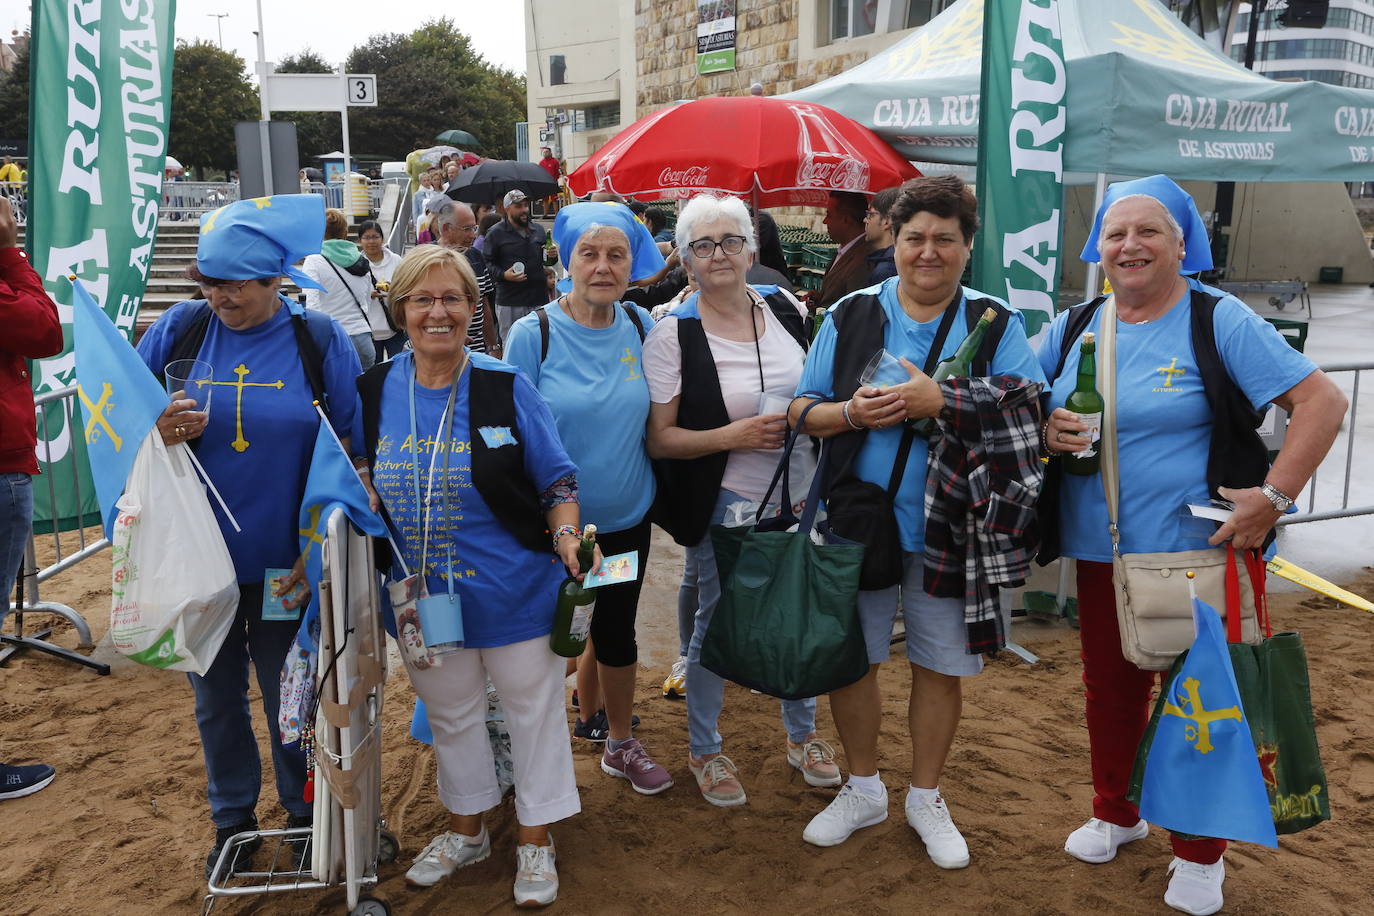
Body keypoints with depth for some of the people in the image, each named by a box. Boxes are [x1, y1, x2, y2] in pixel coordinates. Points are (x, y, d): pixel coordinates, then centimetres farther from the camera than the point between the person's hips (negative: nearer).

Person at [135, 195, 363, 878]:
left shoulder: (318, 339, -6)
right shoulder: (180, 328, -2)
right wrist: (156, 432, -18)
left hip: (285, 566, -2)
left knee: (291, 697, 13)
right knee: (216, 698, 17)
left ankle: (304, 811, 36)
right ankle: (232, 817, 38)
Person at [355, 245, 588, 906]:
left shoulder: (507, 387, -11)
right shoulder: (375, 392, -2)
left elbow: (556, 479, -6)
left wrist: (567, 536, -23)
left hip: (513, 596, -3)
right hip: (423, 599, 4)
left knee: (532, 709, 11)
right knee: (450, 714, 21)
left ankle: (535, 841, 33)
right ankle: (465, 830, 44)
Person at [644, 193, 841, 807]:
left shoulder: (787, 311, 1)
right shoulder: (673, 334, -11)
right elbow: (659, 438, -12)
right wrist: (733, 437, -23)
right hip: (725, 503, -4)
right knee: (716, 621, 8)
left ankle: (802, 734, 39)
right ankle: (703, 750, 30)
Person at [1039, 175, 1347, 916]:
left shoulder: (1219, 320, -9)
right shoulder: (1074, 328, 5)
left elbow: (1322, 401, -11)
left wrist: (1274, 496, -18)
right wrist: (1041, 431, -9)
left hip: (1197, 551, -4)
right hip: (1099, 551, 4)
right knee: (1109, 687, 16)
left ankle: (1199, 854, 26)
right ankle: (1116, 812, 40)